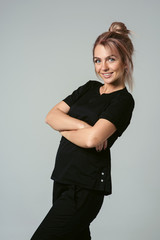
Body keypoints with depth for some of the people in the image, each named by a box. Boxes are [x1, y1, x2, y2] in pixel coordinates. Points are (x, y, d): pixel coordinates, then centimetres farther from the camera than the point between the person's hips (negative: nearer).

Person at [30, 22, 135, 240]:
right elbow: (51, 116, 3)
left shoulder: (123, 101, -9)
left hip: (84, 188, -7)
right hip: (63, 179, 7)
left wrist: (64, 129, -5)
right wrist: (81, 125, -15)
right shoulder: (89, 88, 12)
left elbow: (92, 139, -24)